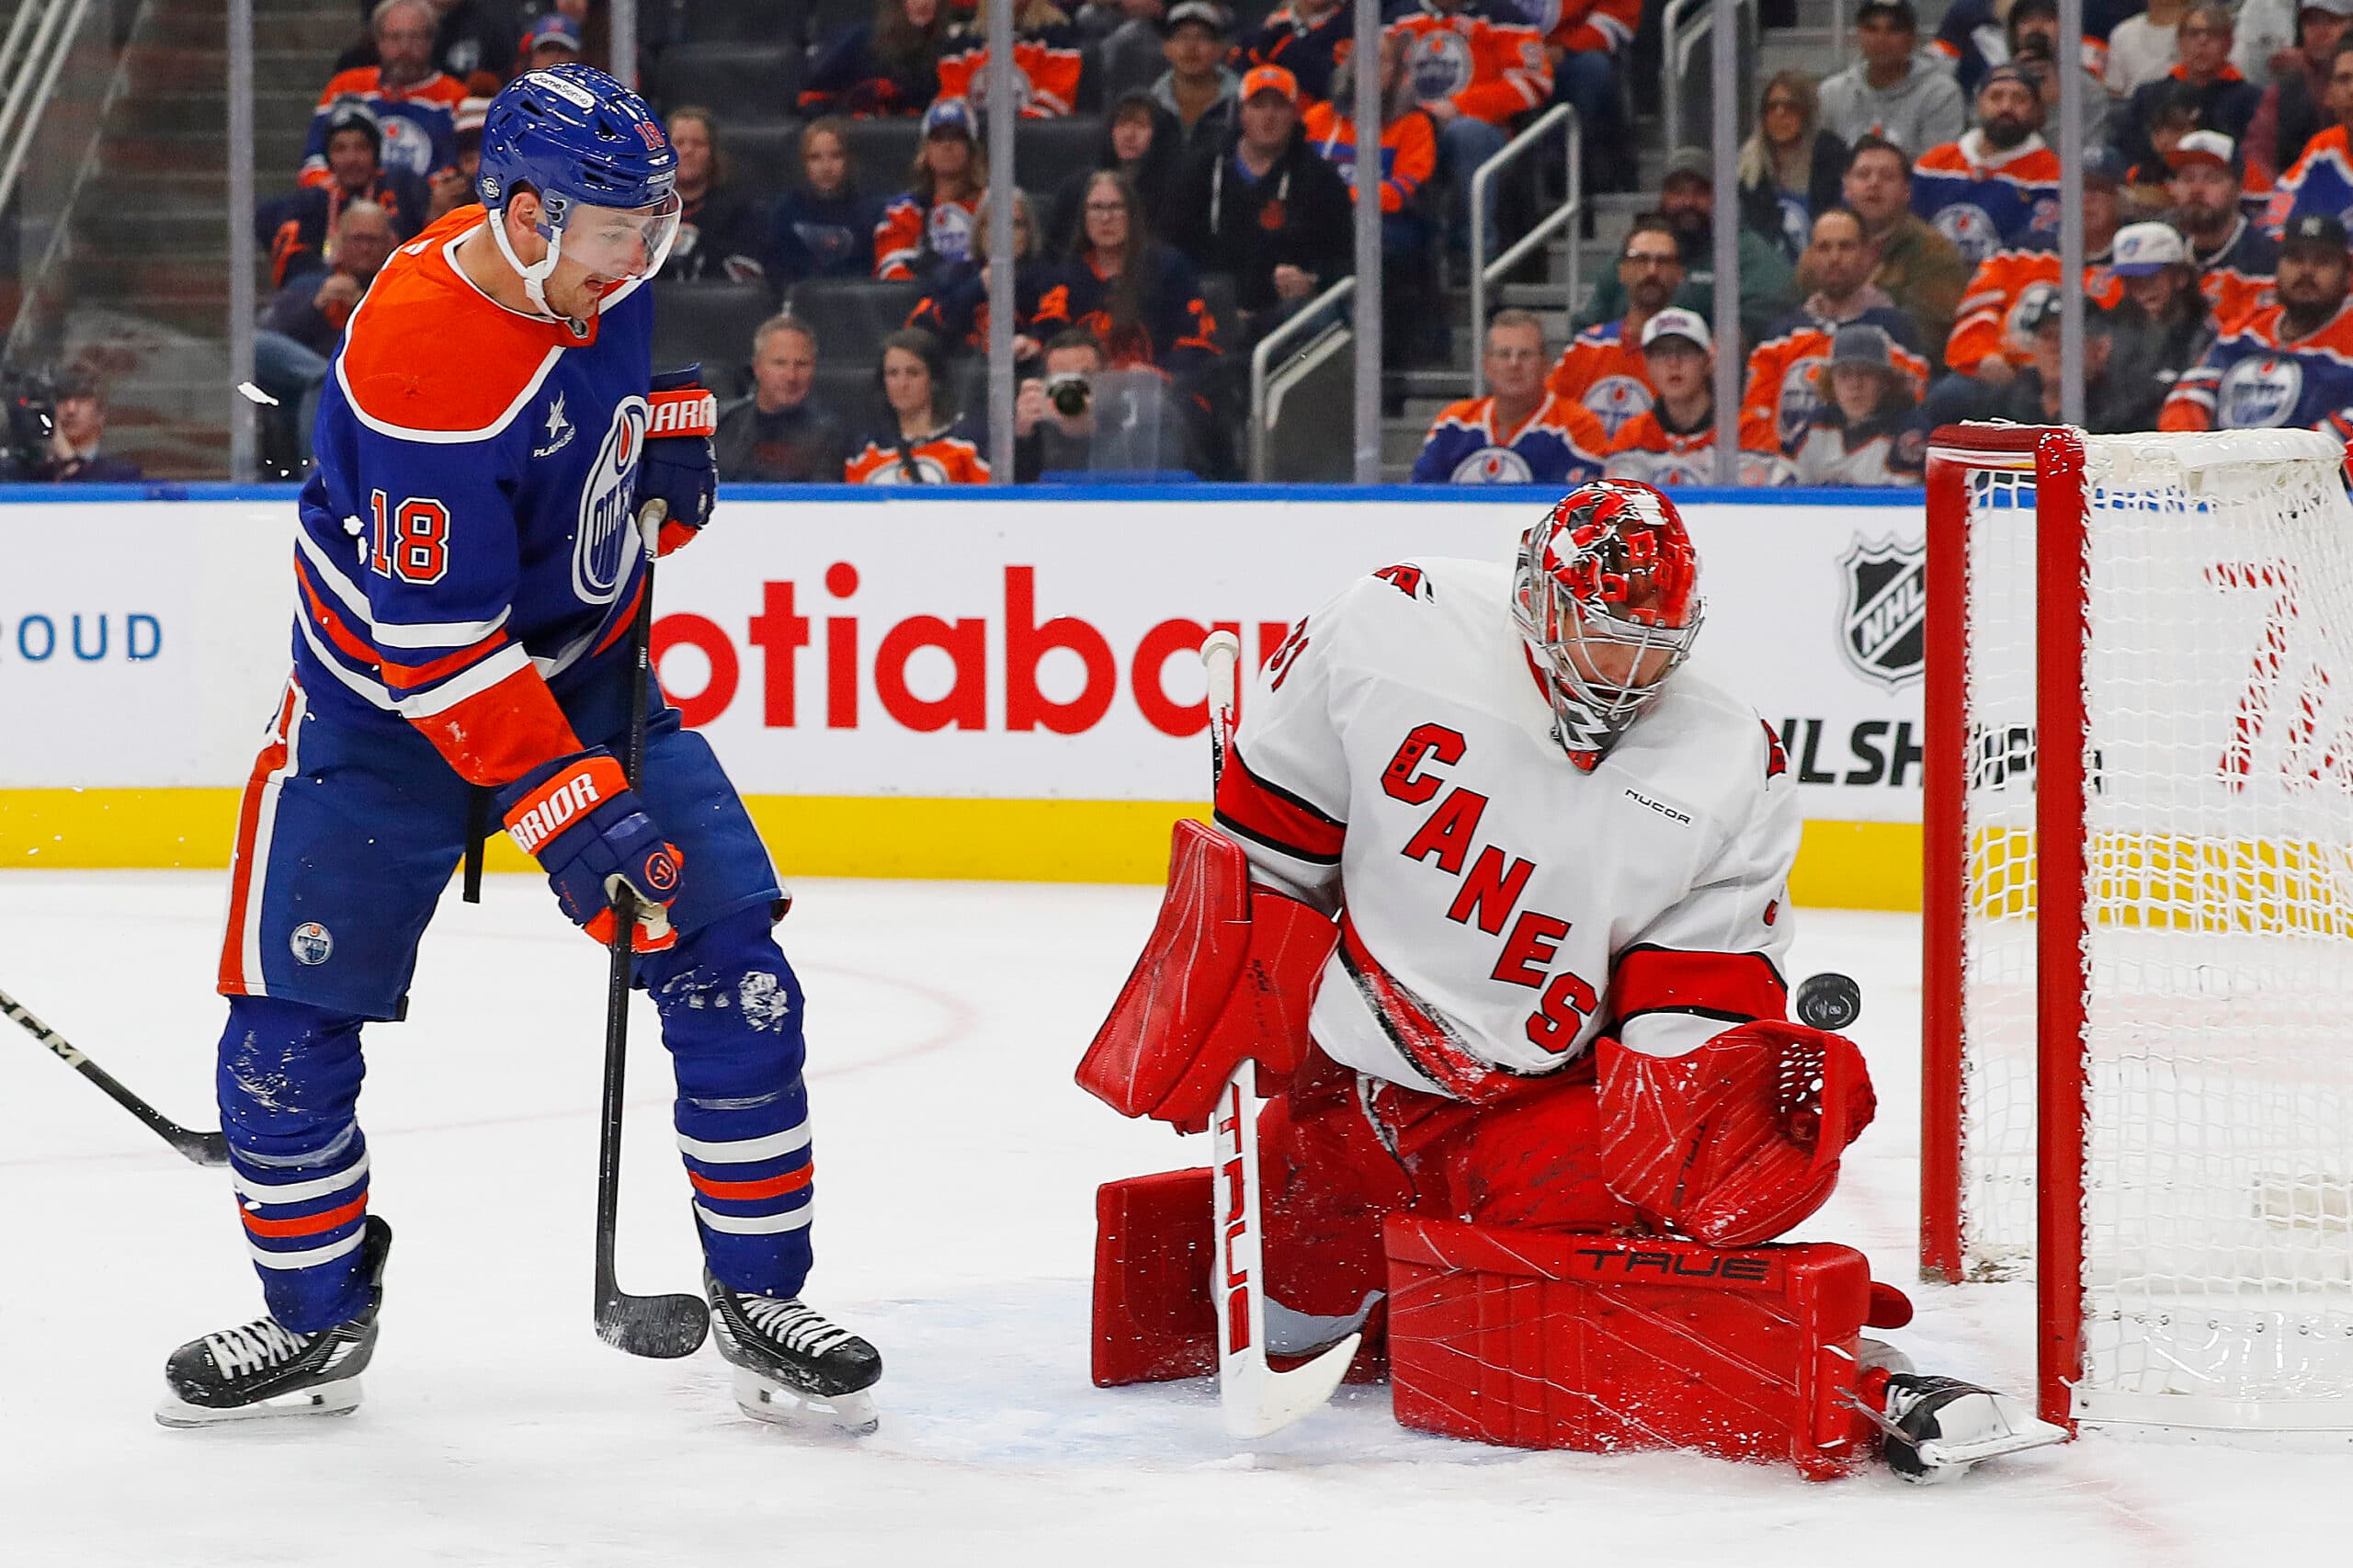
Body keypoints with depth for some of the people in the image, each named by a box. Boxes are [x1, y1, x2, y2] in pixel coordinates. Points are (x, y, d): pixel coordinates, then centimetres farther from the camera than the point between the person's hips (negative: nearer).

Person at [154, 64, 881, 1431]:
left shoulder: (593, 263, -10)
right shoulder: (423, 365, -32)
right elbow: (436, 646, -32)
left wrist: (669, 427, 4)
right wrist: (568, 810, -35)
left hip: (583, 668, 5)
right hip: (386, 700, -5)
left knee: (731, 961, -7)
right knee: (293, 1015, -4)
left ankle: (762, 1295, 4)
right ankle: (319, 1317, 18)